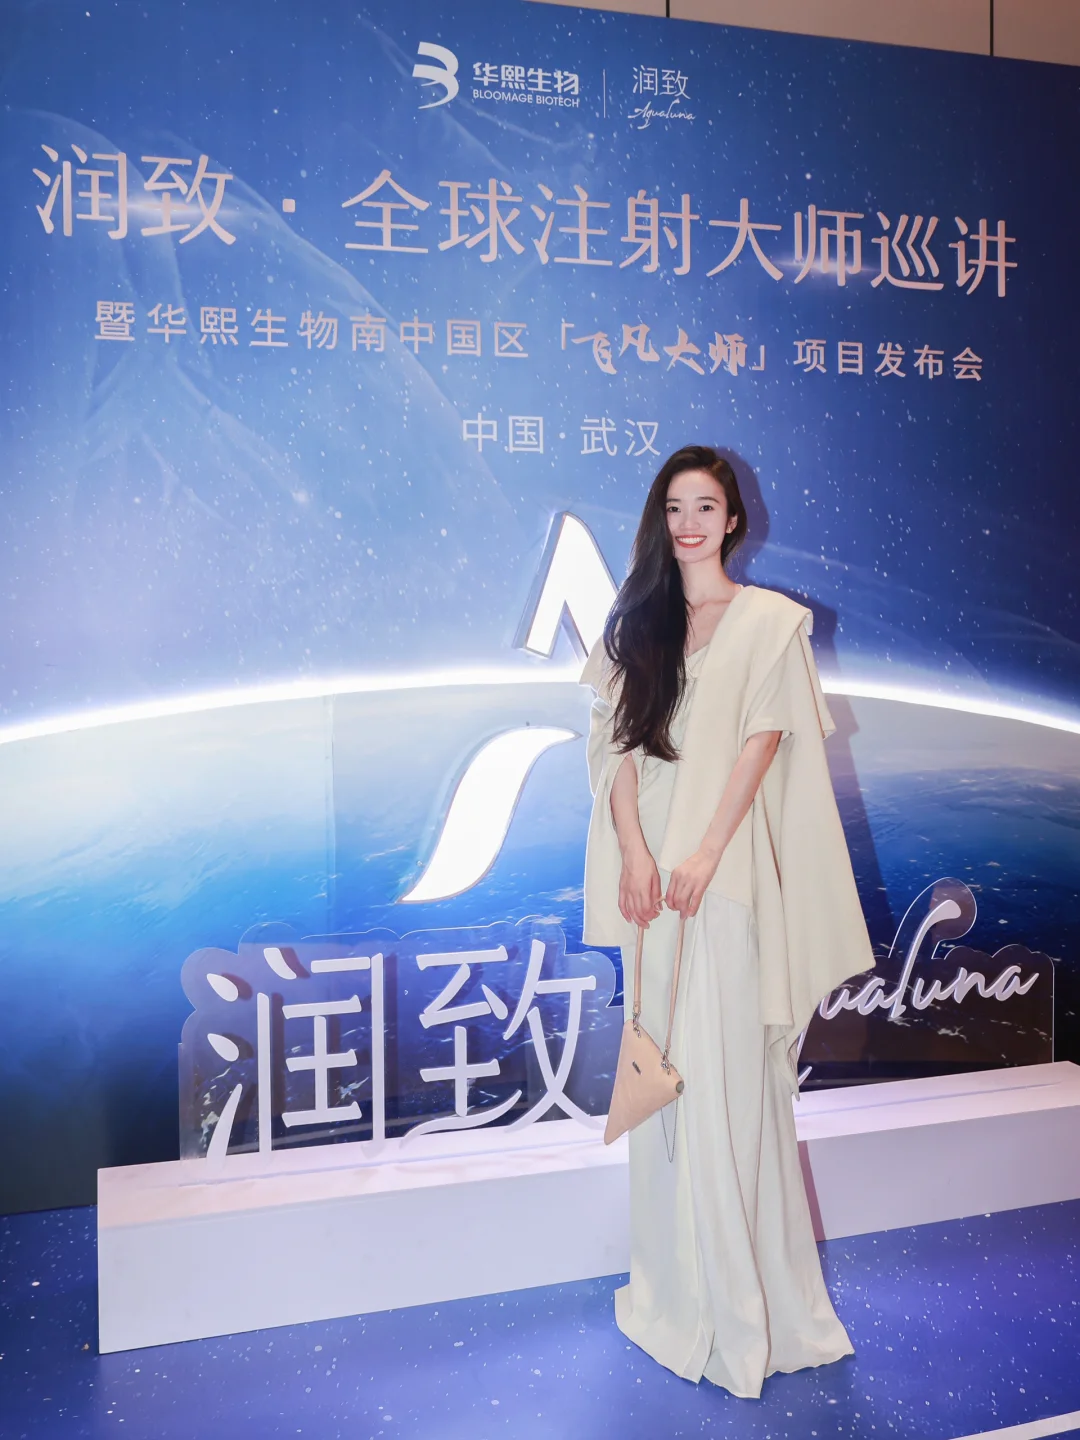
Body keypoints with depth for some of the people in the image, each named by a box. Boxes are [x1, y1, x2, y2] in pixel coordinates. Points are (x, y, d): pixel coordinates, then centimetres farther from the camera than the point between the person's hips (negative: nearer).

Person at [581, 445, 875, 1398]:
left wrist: (705, 854, -16)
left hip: (727, 873, -4)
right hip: (655, 870, 4)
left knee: (730, 1073, -3)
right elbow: (618, 746, 5)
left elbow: (761, 742, -7)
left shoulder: (771, 621, 2)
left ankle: (745, 1296, 11)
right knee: (664, 1074, 10)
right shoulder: (639, 624, 13)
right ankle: (679, 1284, 23)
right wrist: (634, 854, -9)